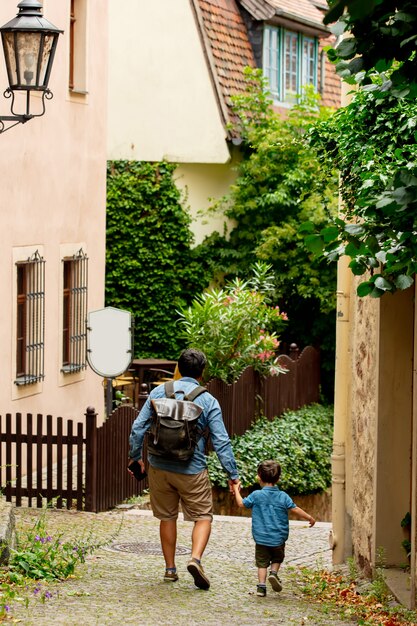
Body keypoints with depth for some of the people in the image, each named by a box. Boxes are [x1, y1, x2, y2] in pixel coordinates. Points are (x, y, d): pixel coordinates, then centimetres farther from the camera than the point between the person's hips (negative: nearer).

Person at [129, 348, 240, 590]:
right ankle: (196, 558, -16)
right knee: (203, 517, 7)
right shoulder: (208, 401, -6)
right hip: (192, 470, -3)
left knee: (167, 517, 16)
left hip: (159, 467, 3)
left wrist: (136, 457, 15)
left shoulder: (159, 392, 1)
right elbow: (221, 441, -8)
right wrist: (233, 474, -2)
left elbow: (139, 427, 2)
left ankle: (170, 569, 20)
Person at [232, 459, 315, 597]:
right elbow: (295, 509, -3)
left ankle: (261, 585, -1)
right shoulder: (283, 496, -4)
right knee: (277, 559, 21)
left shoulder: (256, 495, -6)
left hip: (261, 538, -1)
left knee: (262, 563, 8)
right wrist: (310, 518, 11)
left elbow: (241, 503, 4)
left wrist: (236, 490, 20)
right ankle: (274, 573, -4)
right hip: (278, 539, 1)